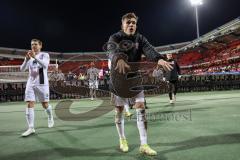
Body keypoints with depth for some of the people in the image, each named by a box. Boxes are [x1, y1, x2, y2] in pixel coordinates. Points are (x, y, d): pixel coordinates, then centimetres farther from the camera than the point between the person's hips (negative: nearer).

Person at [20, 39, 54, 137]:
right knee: (29, 105, -7)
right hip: (30, 84, 4)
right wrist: (27, 59, -15)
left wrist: (35, 57, -31)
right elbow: (22, 69, 2)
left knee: (45, 104, 5)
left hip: (42, 83, -4)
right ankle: (31, 128, -4)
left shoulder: (45, 55, 0)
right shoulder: (29, 57, 13)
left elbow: (45, 65, -20)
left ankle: (50, 117, 35)